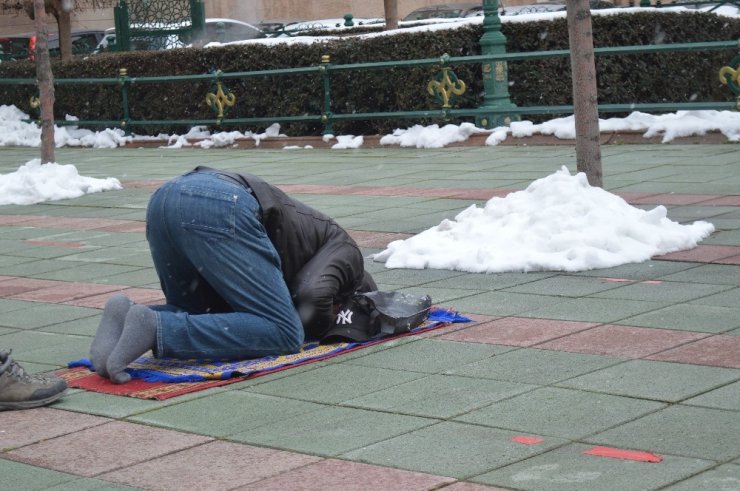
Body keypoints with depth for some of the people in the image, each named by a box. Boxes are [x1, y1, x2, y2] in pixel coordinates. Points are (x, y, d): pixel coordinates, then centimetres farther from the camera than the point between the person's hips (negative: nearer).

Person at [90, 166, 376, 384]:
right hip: (219, 209, -9)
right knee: (283, 333, -5)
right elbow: (312, 296, -4)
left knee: (198, 318, 26)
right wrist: (317, 330, 18)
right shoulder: (346, 250, 18)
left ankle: (127, 316, -5)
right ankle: (156, 329, -22)